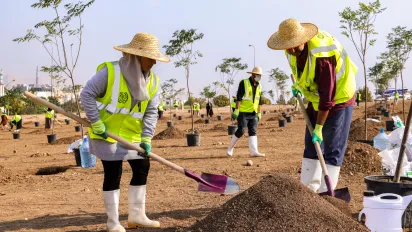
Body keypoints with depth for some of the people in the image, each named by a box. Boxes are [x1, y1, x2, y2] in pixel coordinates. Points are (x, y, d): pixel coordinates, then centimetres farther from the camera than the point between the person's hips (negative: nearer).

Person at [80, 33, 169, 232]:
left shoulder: (153, 82, -1)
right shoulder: (110, 71, -18)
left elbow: (151, 112, 0)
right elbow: (87, 94, -14)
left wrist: (146, 138, -11)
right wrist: (96, 123, -18)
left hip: (133, 135, 6)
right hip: (107, 133, -6)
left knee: (142, 168, 6)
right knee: (113, 174, -3)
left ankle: (136, 215, 19)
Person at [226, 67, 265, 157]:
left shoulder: (259, 86, 11)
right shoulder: (244, 83, -7)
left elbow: (259, 101, 17)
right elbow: (238, 97, -13)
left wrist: (259, 113, 15)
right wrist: (236, 110, -19)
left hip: (253, 113, 6)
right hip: (243, 112, -6)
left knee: (253, 131, -2)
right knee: (241, 131, -8)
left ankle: (254, 151, -8)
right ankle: (230, 148, 8)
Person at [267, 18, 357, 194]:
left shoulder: (321, 55, -34)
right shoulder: (291, 50, -11)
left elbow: (327, 96, -31)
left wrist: (319, 127, -27)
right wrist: (297, 83, 13)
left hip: (338, 99, -8)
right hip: (316, 99, 8)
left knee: (332, 151, -8)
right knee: (311, 146, 8)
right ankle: (308, 189, 14)